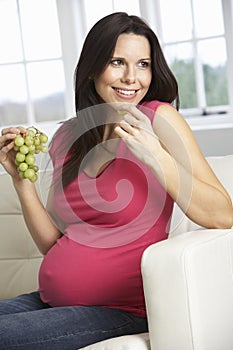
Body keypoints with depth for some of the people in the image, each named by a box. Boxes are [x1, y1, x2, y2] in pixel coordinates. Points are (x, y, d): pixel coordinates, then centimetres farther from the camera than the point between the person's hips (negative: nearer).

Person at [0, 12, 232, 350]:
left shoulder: (158, 117, -8)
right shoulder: (66, 137, 7)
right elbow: (52, 244, 8)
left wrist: (155, 154, -25)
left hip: (119, 311, -5)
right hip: (51, 301, 6)